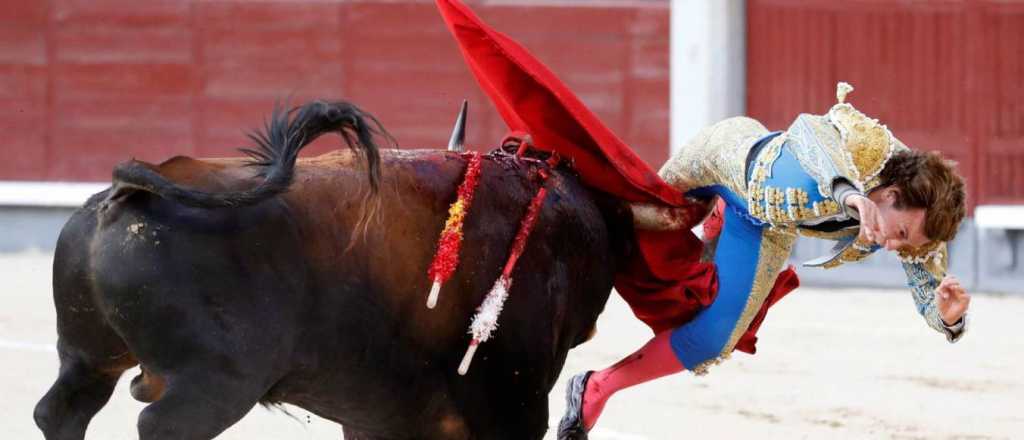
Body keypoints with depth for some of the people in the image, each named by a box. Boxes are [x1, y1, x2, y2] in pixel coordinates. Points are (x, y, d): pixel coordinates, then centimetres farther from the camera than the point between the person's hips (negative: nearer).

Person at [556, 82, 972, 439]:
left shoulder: (915, 224, -30)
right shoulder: (865, 147, -45)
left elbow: (928, 297, -24)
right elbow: (809, 129, -65)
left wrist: (951, 316, -48)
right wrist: (848, 192, -82)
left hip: (763, 229, 4)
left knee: (708, 342, 1)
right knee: (644, 221, 23)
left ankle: (596, 389, 25)